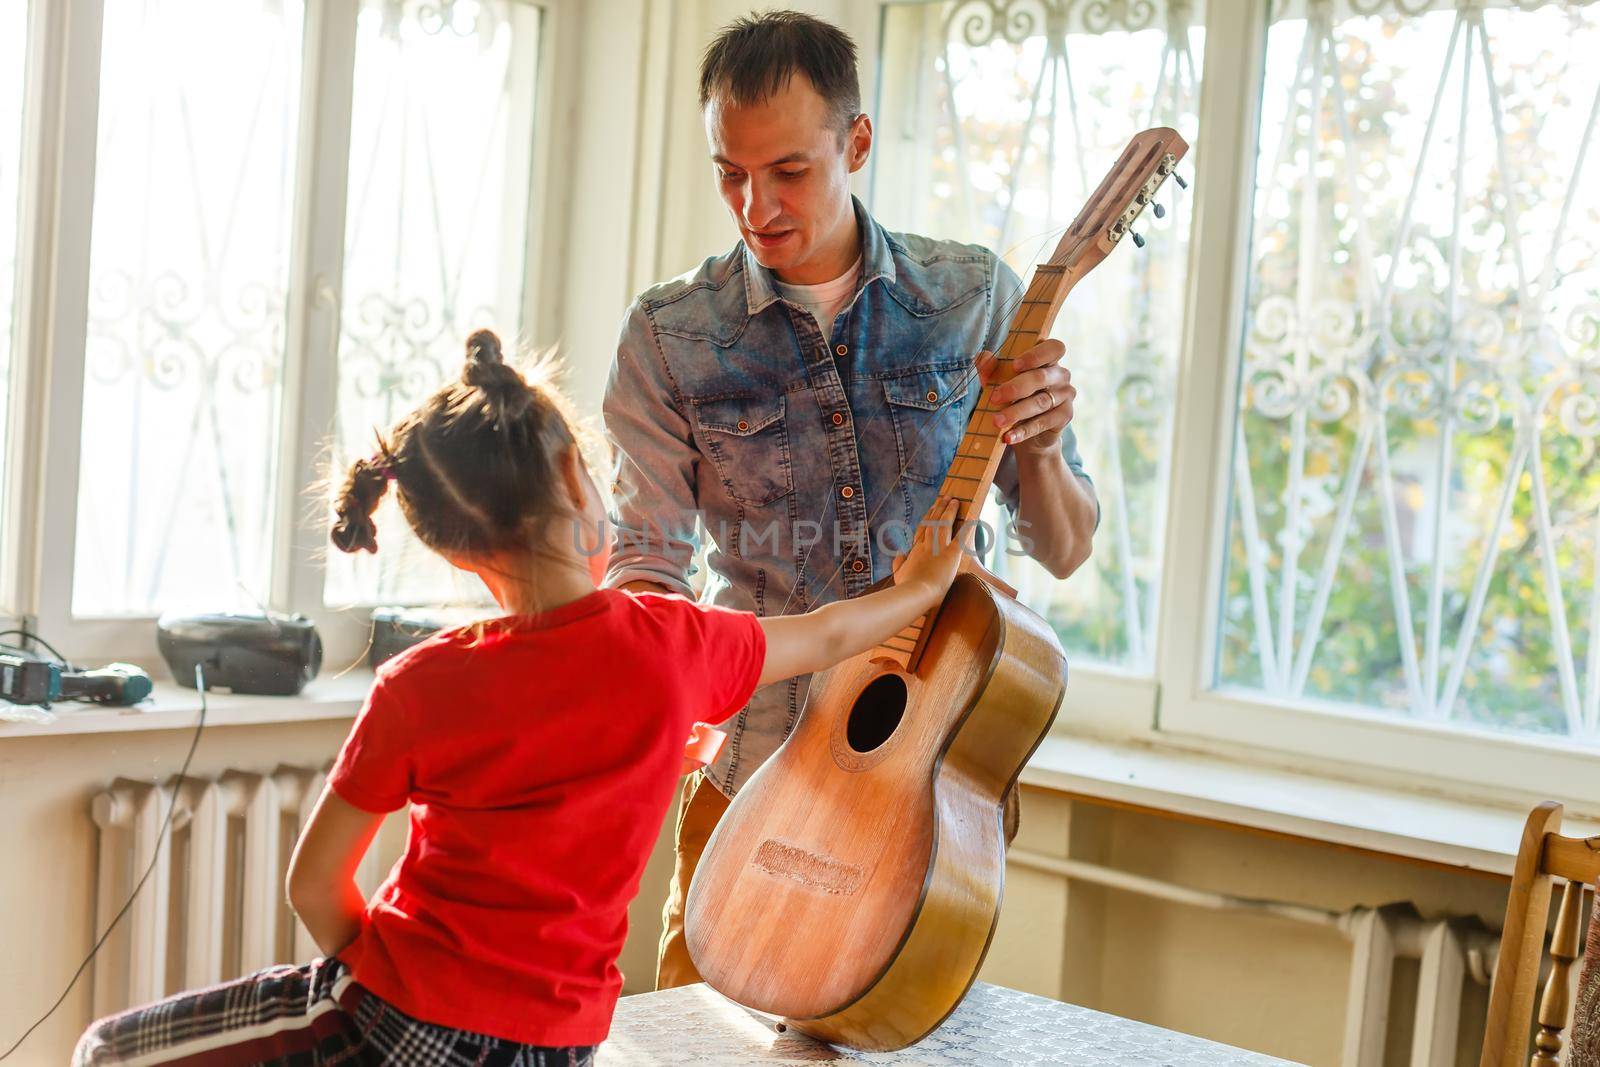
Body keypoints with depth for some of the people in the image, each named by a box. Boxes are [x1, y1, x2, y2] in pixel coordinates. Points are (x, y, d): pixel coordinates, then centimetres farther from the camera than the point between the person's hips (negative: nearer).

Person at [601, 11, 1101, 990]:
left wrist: (1041, 449, -18)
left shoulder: (976, 299, 0)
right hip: (755, 776, 0)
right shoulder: (669, 336, -2)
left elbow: (1063, 553, 3)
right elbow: (649, 555, -1)